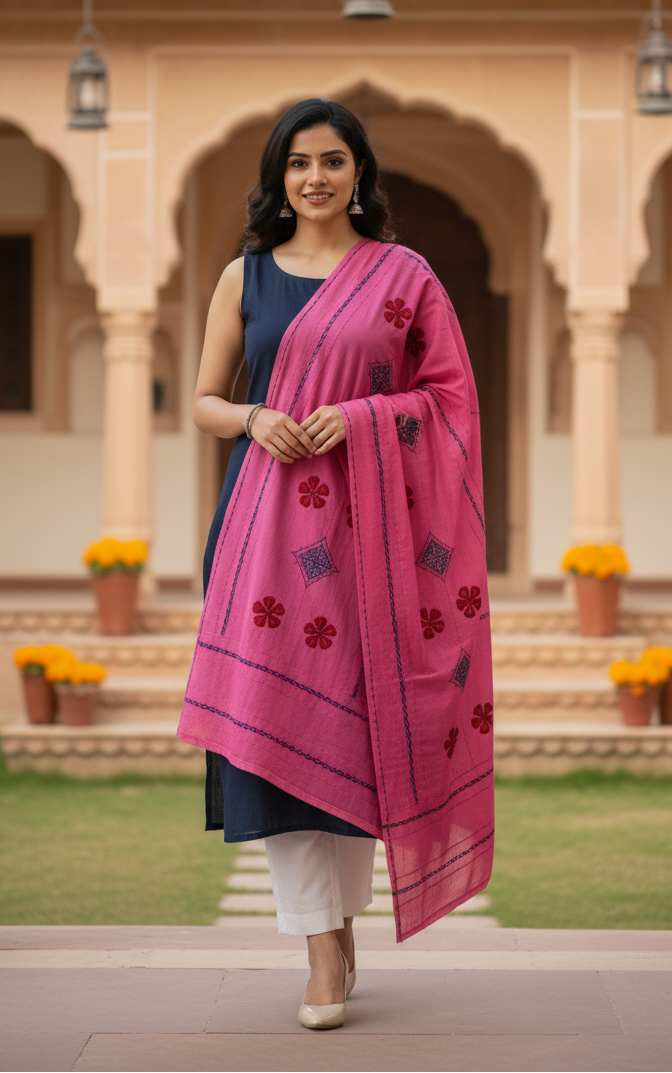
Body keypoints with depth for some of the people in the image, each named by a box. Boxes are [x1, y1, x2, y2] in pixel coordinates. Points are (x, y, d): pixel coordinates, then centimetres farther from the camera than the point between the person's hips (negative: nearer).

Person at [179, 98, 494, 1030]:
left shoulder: (404, 276, 7)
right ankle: (324, 950, -3)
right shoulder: (245, 277, 10)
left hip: (368, 522, -1)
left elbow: (451, 395, 6)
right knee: (274, 716, -8)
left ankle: (340, 913, 18)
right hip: (268, 520, 1)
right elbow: (205, 402, 12)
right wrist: (255, 418, -9)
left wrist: (363, 416, -11)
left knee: (357, 716, -1)